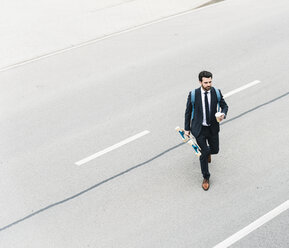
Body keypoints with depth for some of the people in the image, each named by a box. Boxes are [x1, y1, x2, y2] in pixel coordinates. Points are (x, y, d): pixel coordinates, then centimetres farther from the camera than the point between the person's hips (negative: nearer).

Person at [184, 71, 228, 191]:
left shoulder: (216, 92, -11)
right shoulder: (193, 94, -17)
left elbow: (224, 105, 4)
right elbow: (188, 111, -5)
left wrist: (223, 114, -20)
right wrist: (187, 128, 0)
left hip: (213, 128, 3)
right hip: (199, 128, -3)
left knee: (215, 150, 17)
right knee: (203, 154, 1)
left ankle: (207, 151, 56)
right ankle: (206, 178, 21)